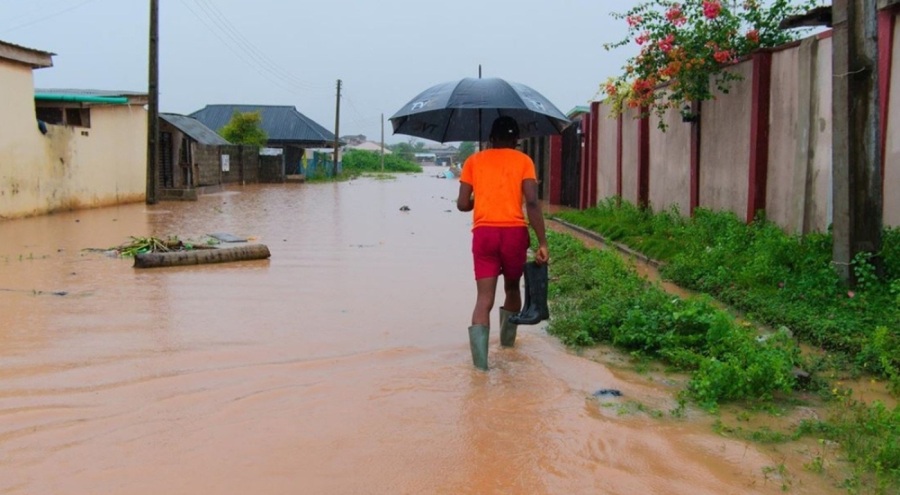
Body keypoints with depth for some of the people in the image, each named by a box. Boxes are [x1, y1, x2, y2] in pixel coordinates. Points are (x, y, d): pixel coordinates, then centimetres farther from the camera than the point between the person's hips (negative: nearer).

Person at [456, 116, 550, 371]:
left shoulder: (474, 161, 10)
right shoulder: (523, 160, 5)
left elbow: (462, 204, 5)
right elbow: (532, 202, -7)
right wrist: (543, 242, -8)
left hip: (483, 233, 0)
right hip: (514, 232, 0)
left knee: (484, 297, -3)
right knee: (512, 287, 24)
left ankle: (480, 356, -22)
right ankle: (507, 338, 42)